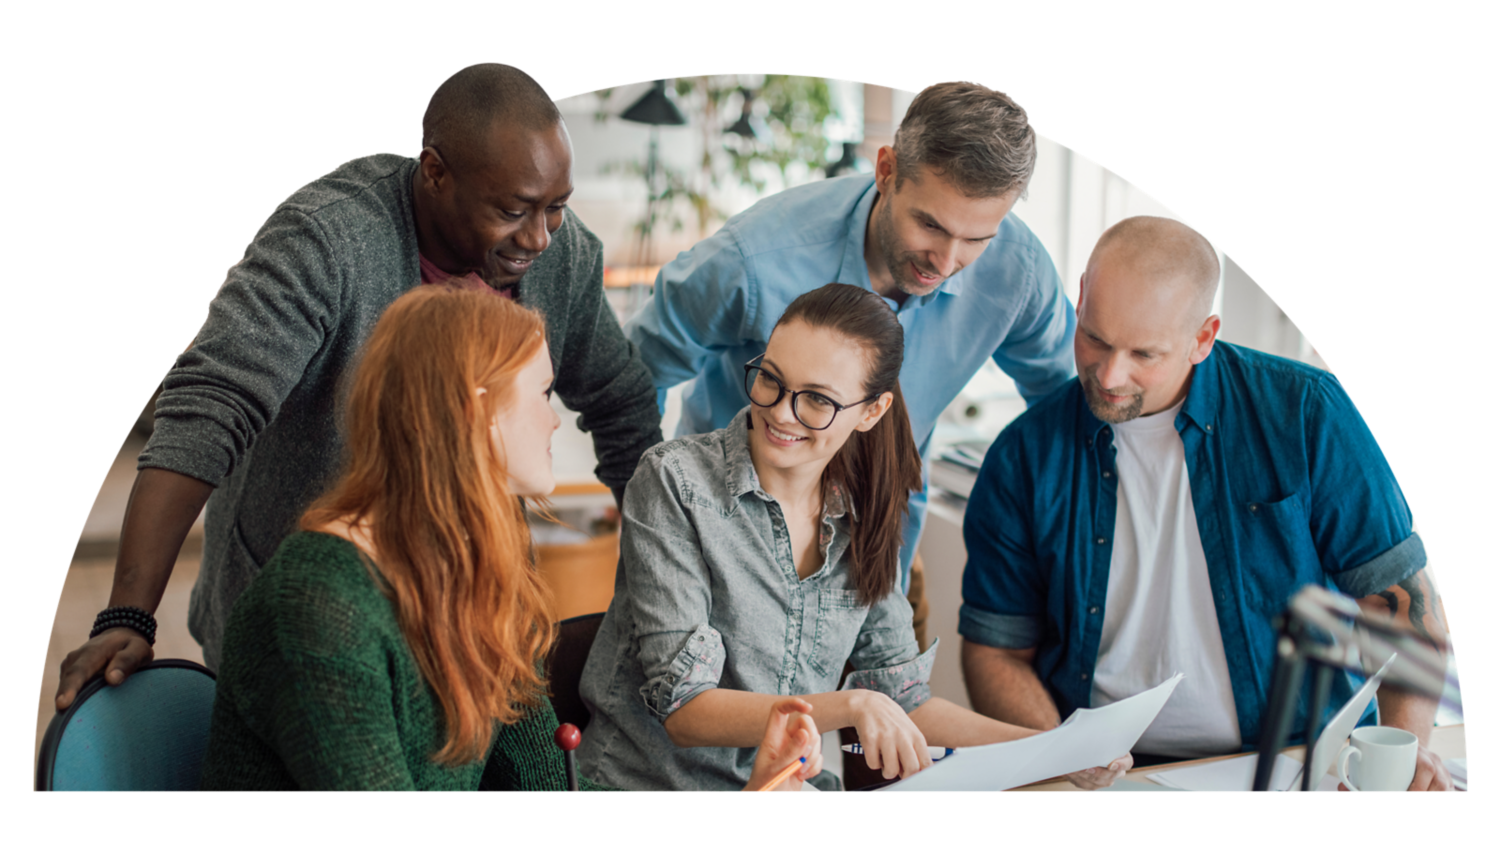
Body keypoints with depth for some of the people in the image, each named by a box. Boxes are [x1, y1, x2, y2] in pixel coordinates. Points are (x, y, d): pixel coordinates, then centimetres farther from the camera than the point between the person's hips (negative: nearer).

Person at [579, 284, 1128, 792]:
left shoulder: (861, 517, 3)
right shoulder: (676, 483, -13)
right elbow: (683, 709, -17)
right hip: (650, 790, -4)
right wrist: (849, 705, -28)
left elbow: (899, 696, 9)